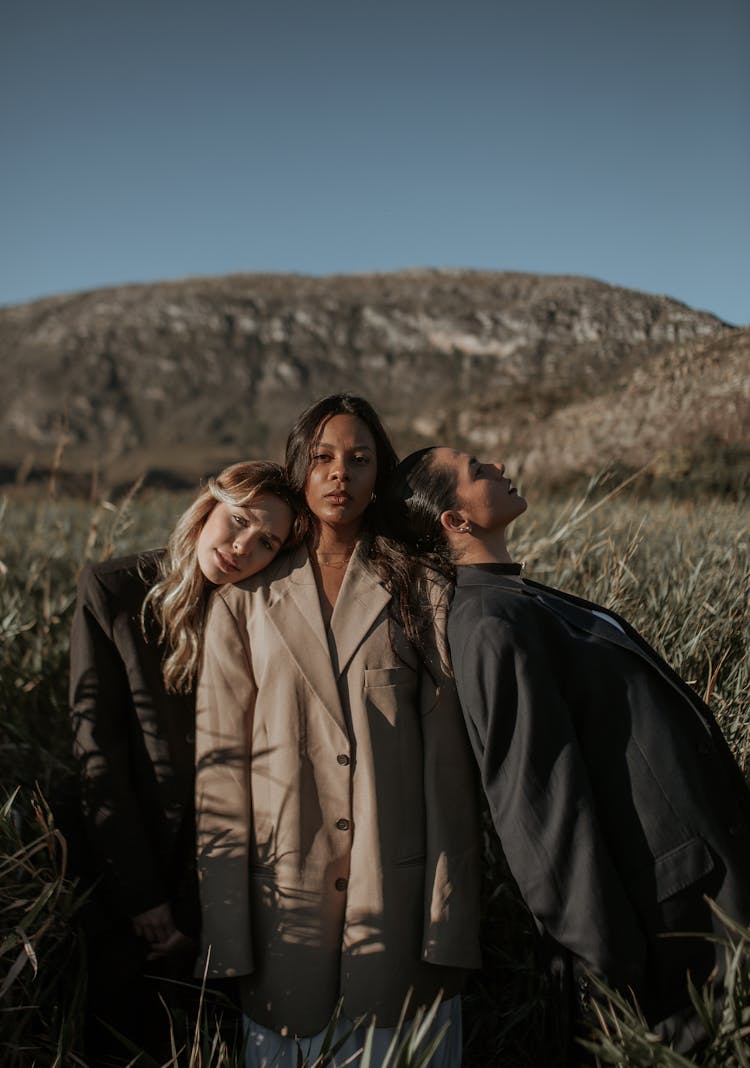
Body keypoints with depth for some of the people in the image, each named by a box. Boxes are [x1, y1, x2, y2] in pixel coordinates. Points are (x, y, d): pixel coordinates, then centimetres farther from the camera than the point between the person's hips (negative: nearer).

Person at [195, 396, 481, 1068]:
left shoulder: (420, 591, 3)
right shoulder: (246, 597, 4)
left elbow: (448, 758, 0)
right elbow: (220, 758, 0)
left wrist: (448, 926, -6)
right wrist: (227, 935, -4)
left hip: (397, 886, 0)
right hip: (287, 892, 1)